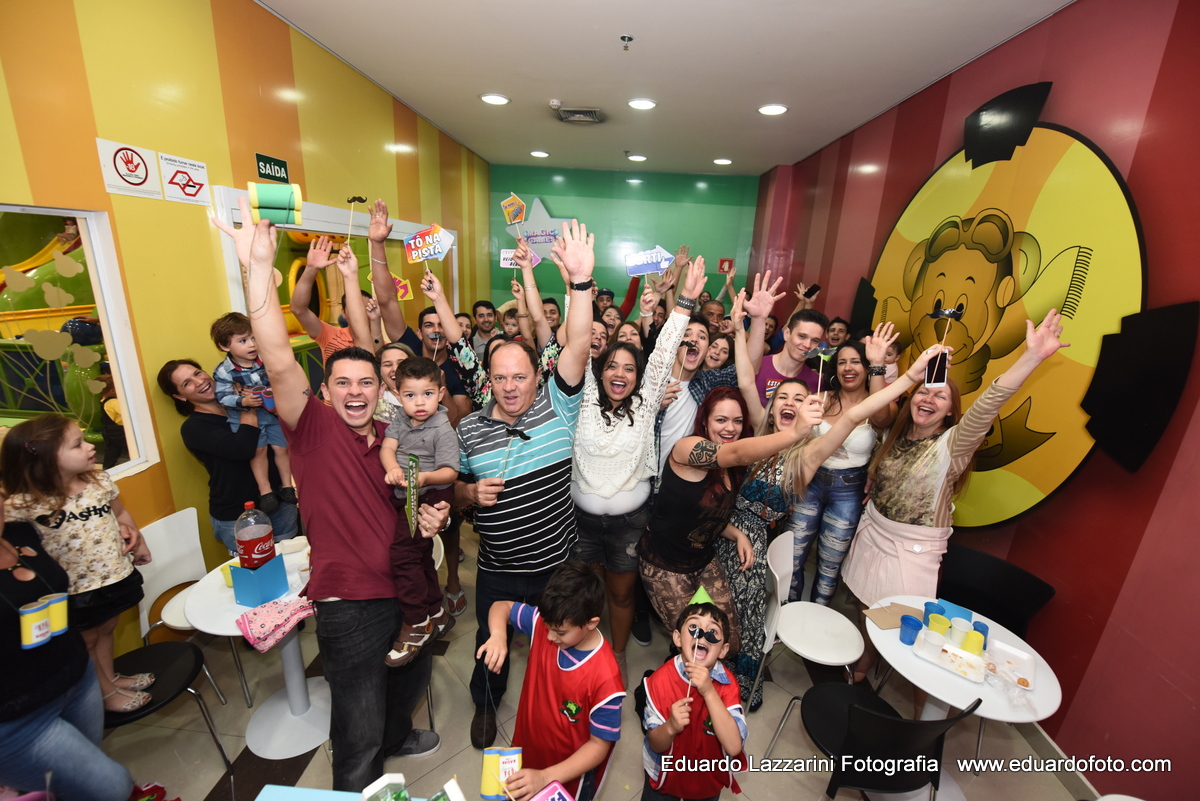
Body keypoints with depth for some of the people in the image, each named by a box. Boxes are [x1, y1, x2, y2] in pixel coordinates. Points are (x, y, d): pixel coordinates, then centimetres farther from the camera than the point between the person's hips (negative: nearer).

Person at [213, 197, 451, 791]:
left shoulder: (391, 437, 4)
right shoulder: (313, 428, -12)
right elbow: (279, 362, -30)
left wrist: (429, 515, -8)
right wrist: (258, 267, -38)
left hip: (405, 588, 7)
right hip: (350, 603, -6)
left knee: (410, 678, 31)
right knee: (358, 733, 11)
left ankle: (397, 736, 60)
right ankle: (358, 790, 40)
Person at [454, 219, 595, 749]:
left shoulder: (557, 406, -13)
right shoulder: (469, 429, -7)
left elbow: (576, 346, -27)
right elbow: (455, 490, 5)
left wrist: (581, 282, -39)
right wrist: (471, 491, -19)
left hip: (557, 565, -1)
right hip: (498, 570, 1)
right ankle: (485, 704, 57)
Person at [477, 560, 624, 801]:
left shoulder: (605, 679, -35)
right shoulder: (544, 623, -23)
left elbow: (599, 745, -23)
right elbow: (502, 607, -9)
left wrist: (545, 777, -31)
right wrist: (498, 635, -30)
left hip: (571, 772, -5)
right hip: (528, 750, 5)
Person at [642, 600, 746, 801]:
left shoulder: (727, 684, -23)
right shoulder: (660, 680, -26)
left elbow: (734, 747, -31)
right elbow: (656, 745, -18)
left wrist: (709, 692, -40)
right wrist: (671, 727, -39)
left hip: (709, 780, 1)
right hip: (665, 776, -1)